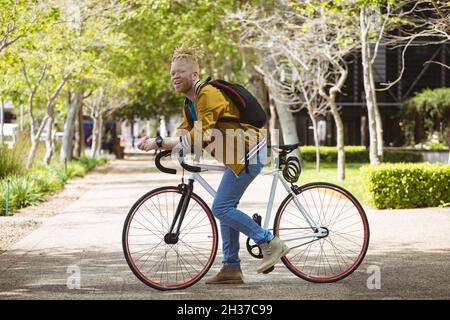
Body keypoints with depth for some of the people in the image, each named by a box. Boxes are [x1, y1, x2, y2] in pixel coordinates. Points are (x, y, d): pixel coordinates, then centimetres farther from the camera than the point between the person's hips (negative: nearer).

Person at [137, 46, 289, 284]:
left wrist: (158, 143, -25)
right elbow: (183, 135, 6)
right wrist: (156, 144, -11)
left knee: (221, 208, -12)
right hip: (238, 156, 11)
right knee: (226, 208, 10)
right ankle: (231, 268, 14)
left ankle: (270, 244, -7)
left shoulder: (208, 94, -19)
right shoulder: (190, 102, 14)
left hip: (249, 154, -11)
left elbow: (197, 138, -27)